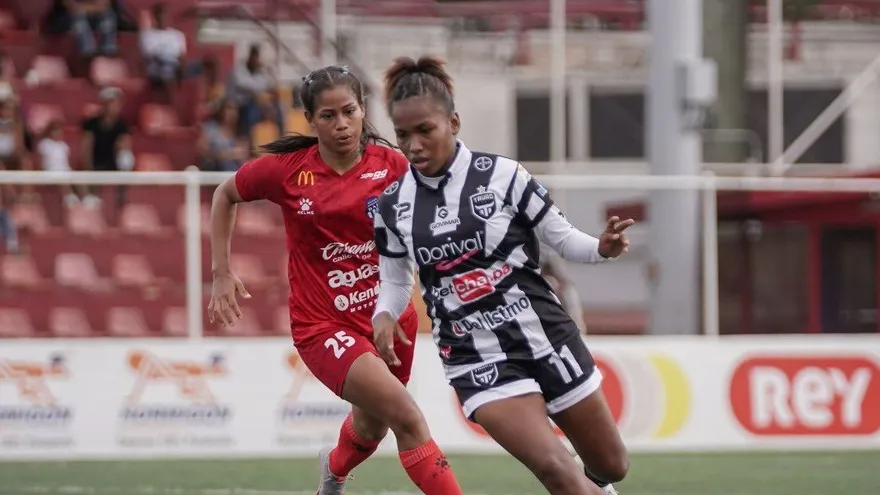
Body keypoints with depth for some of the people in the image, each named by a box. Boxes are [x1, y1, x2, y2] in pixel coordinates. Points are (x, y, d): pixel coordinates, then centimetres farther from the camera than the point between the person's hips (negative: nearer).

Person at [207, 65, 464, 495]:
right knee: (407, 417, -23)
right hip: (325, 326, -3)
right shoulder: (286, 169, -9)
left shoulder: (391, 165, -8)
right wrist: (222, 273, 5)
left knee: (371, 427, 25)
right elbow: (225, 195, 9)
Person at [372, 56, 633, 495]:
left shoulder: (502, 176, -9)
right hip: (477, 361, 0)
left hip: (548, 339, 0)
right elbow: (396, 280, 12)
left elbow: (562, 238, 0)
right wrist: (384, 316, -8)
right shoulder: (391, 205, -2)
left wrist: (602, 247, -20)